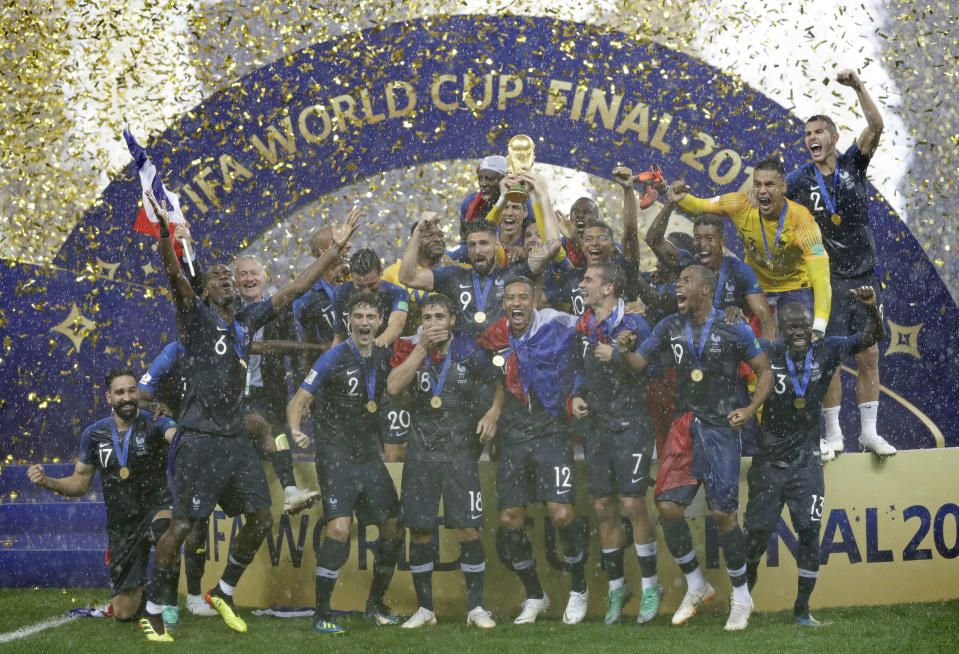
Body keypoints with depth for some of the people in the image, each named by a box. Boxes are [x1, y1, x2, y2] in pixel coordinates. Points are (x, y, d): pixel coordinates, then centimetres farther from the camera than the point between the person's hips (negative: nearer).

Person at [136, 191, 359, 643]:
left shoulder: (248, 318, 14)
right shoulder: (196, 315, -2)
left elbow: (295, 289, 19)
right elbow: (174, 275, -20)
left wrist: (335, 249, 19)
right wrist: (164, 232, -37)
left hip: (236, 438, 7)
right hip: (199, 439, -7)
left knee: (260, 518, 6)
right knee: (183, 524, -8)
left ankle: (223, 594, 26)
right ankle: (153, 613, 0)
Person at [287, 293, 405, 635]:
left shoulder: (384, 357, 6)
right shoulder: (334, 358, -8)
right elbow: (298, 401, -8)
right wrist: (296, 431, -25)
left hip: (370, 456, 6)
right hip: (336, 455, -6)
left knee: (394, 530, 6)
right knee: (339, 527, -20)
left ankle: (375, 606, 25)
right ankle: (321, 614, -13)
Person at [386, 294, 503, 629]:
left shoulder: (468, 351, -2)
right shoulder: (410, 348, -2)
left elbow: (500, 385, 13)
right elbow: (393, 388, -19)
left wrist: (493, 413, -6)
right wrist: (422, 347, -19)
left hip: (460, 448, -1)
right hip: (421, 450, 1)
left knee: (468, 529, -6)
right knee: (419, 529, 3)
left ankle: (475, 607, 6)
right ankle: (424, 609, 16)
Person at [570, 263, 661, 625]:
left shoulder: (633, 325, -7)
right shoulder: (582, 328, 11)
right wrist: (576, 398, 6)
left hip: (629, 424, -6)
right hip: (596, 426, 6)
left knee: (633, 504, -9)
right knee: (603, 508, 6)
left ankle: (650, 586, 2)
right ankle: (616, 587, 17)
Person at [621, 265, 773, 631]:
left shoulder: (734, 330, -3)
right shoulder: (671, 327, 8)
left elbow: (765, 372, 4)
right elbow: (638, 362, 8)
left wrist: (750, 409, -9)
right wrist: (623, 350, -14)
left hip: (721, 429, -4)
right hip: (685, 429, 4)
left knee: (722, 514, -6)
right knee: (668, 506, -6)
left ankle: (741, 598, 10)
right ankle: (696, 587, 13)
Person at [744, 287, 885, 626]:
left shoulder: (826, 351, -4)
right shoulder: (767, 355, -8)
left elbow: (872, 337, -7)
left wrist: (871, 307, -25)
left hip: (806, 462, 1)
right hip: (768, 462, -1)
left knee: (809, 531, -5)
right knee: (757, 531, 6)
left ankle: (802, 608, 4)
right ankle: (747, 579, 34)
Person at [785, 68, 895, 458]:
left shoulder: (853, 164, 2)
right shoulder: (799, 180, 1)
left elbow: (876, 126, -12)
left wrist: (859, 88, -23)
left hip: (864, 276, 2)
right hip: (827, 278, -2)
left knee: (868, 355, 4)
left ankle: (869, 432, 11)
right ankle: (834, 434, 3)